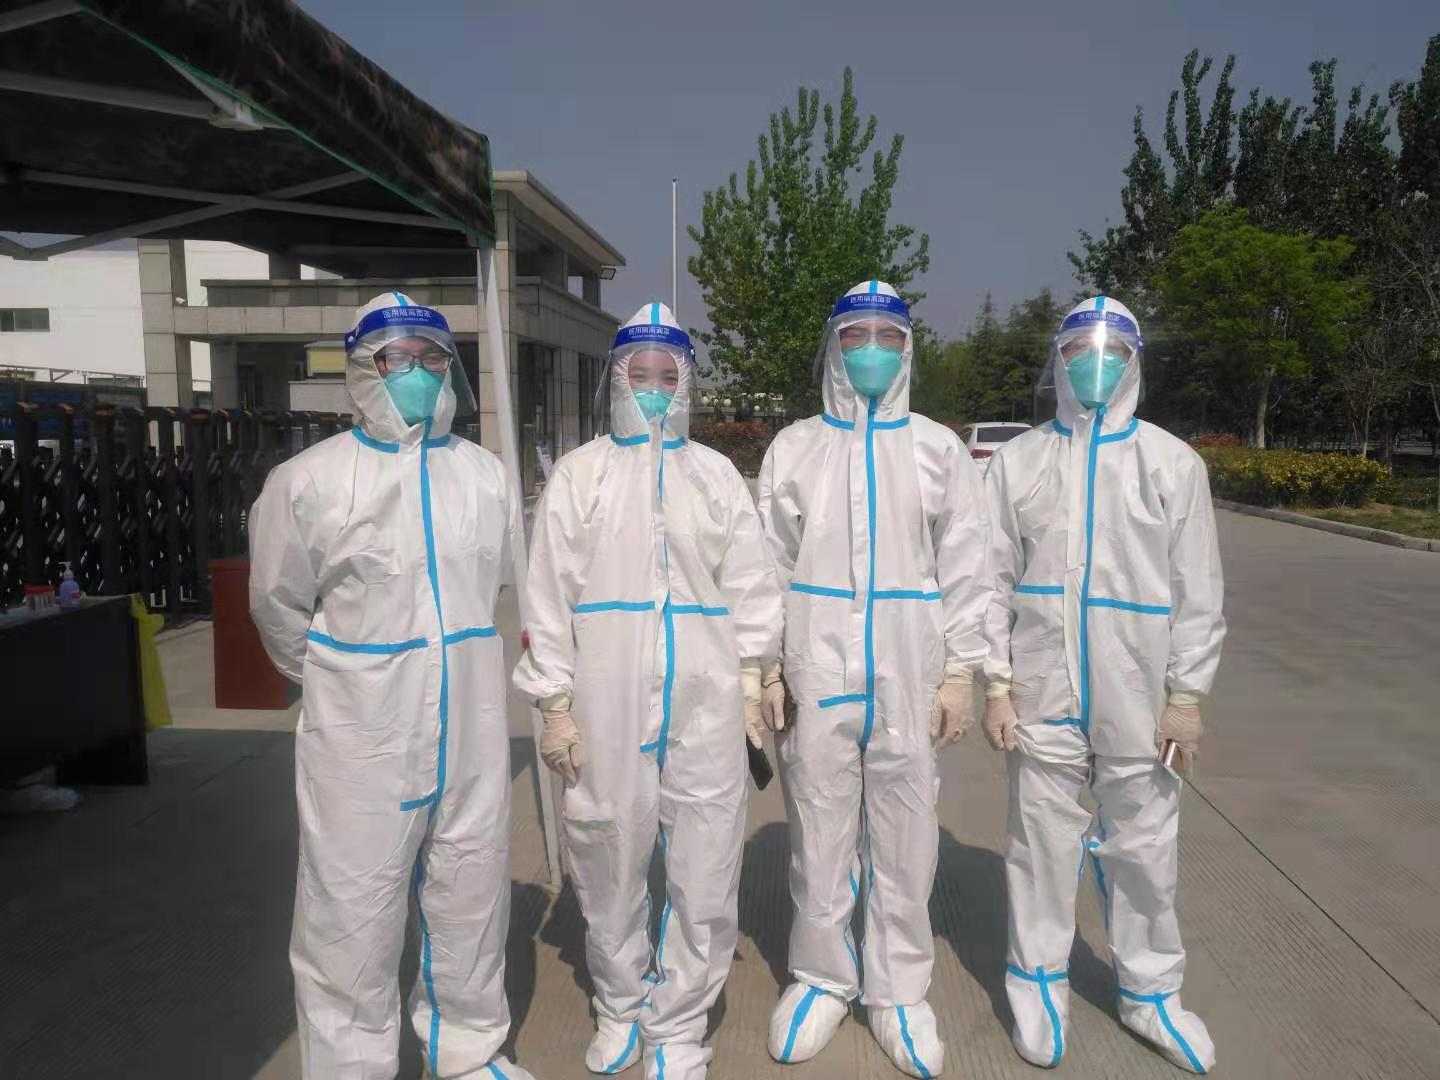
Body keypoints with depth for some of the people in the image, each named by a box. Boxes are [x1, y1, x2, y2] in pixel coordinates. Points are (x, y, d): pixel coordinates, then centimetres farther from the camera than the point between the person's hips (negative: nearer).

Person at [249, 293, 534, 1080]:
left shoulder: (487, 476, 5)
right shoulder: (309, 481, -9)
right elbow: (281, 609, 2)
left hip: (471, 734, 5)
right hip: (362, 740, -4)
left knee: (471, 903, 19)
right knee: (352, 924, 7)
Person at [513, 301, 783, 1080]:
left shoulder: (717, 475, 10)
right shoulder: (578, 474, 5)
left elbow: (750, 586, 9)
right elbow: (550, 596, 1)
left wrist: (751, 679, 3)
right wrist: (555, 704, -3)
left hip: (705, 705, 1)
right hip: (606, 705, -1)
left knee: (704, 871, 5)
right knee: (609, 868, 12)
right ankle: (620, 1006, 36)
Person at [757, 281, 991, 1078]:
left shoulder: (938, 449, 3)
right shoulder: (793, 448, 4)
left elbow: (965, 569, 3)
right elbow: (768, 567, 3)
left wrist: (960, 672, -1)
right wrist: (762, 668, -2)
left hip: (909, 676, 0)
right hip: (815, 675, 0)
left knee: (904, 838, 9)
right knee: (820, 833, 11)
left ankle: (898, 990, 28)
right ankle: (822, 977, 30)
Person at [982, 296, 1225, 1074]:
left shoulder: (1173, 462, 1)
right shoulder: (1017, 461, 2)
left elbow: (1199, 591, 2)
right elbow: (994, 581, 2)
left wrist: (1186, 693, -2)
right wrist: (996, 684, -3)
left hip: (1137, 699, 0)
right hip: (1042, 696, 0)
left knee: (1144, 848, 13)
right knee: (1042, 843, 11)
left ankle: (1149, 991, 33)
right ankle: (1039, 981, 30)